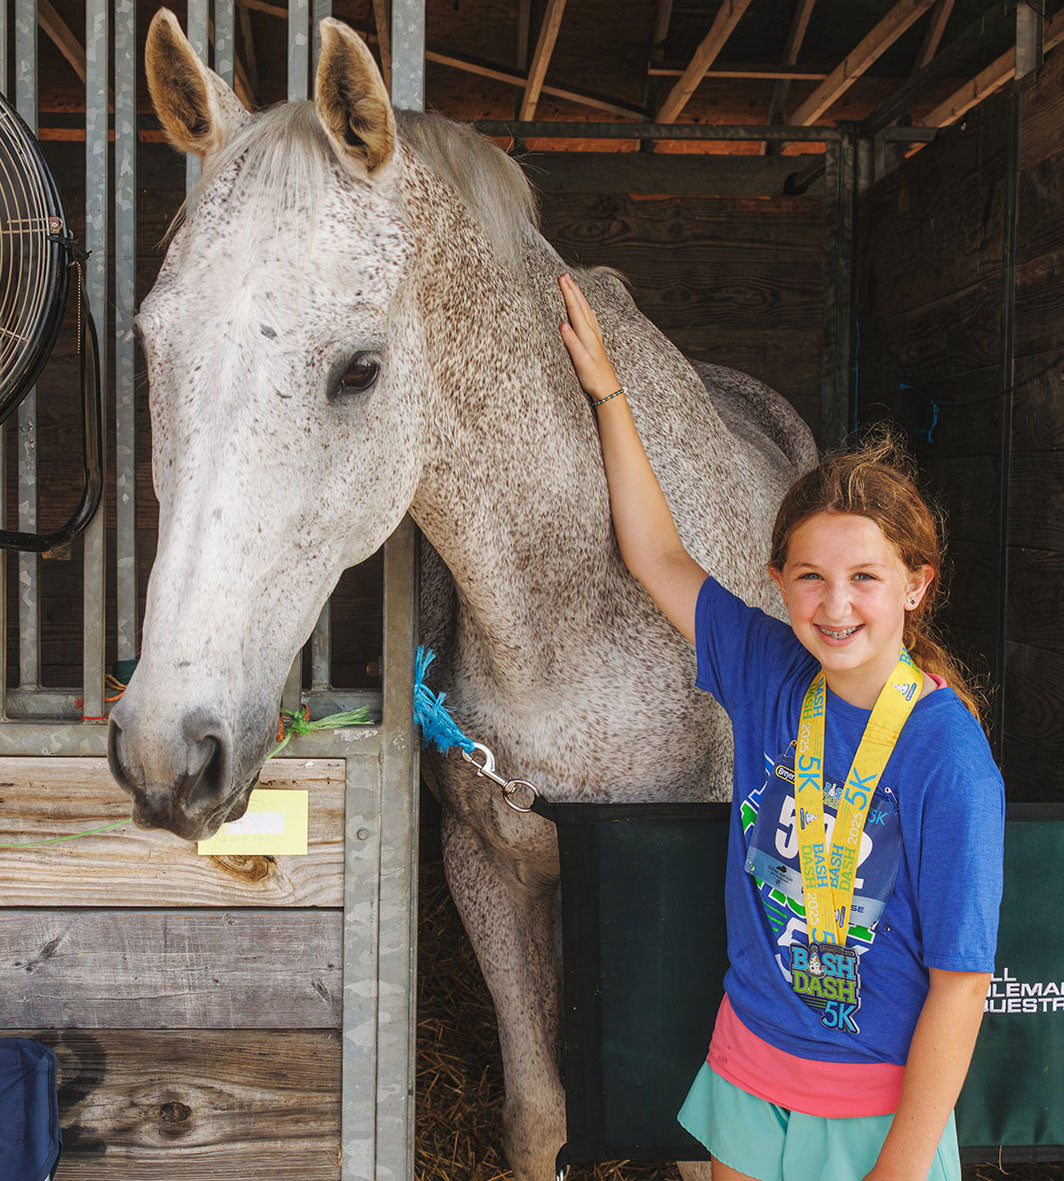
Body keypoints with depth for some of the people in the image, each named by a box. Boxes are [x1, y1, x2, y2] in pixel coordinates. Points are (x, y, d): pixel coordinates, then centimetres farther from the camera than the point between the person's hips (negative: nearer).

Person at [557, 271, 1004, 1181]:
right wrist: (607, 391, 3)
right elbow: (656, 556, 3)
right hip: (749, 1070, 5)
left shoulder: (948, 757, -22)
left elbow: (960, 987, -19)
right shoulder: (771, 675, -7)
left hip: (881, 1107, -4)